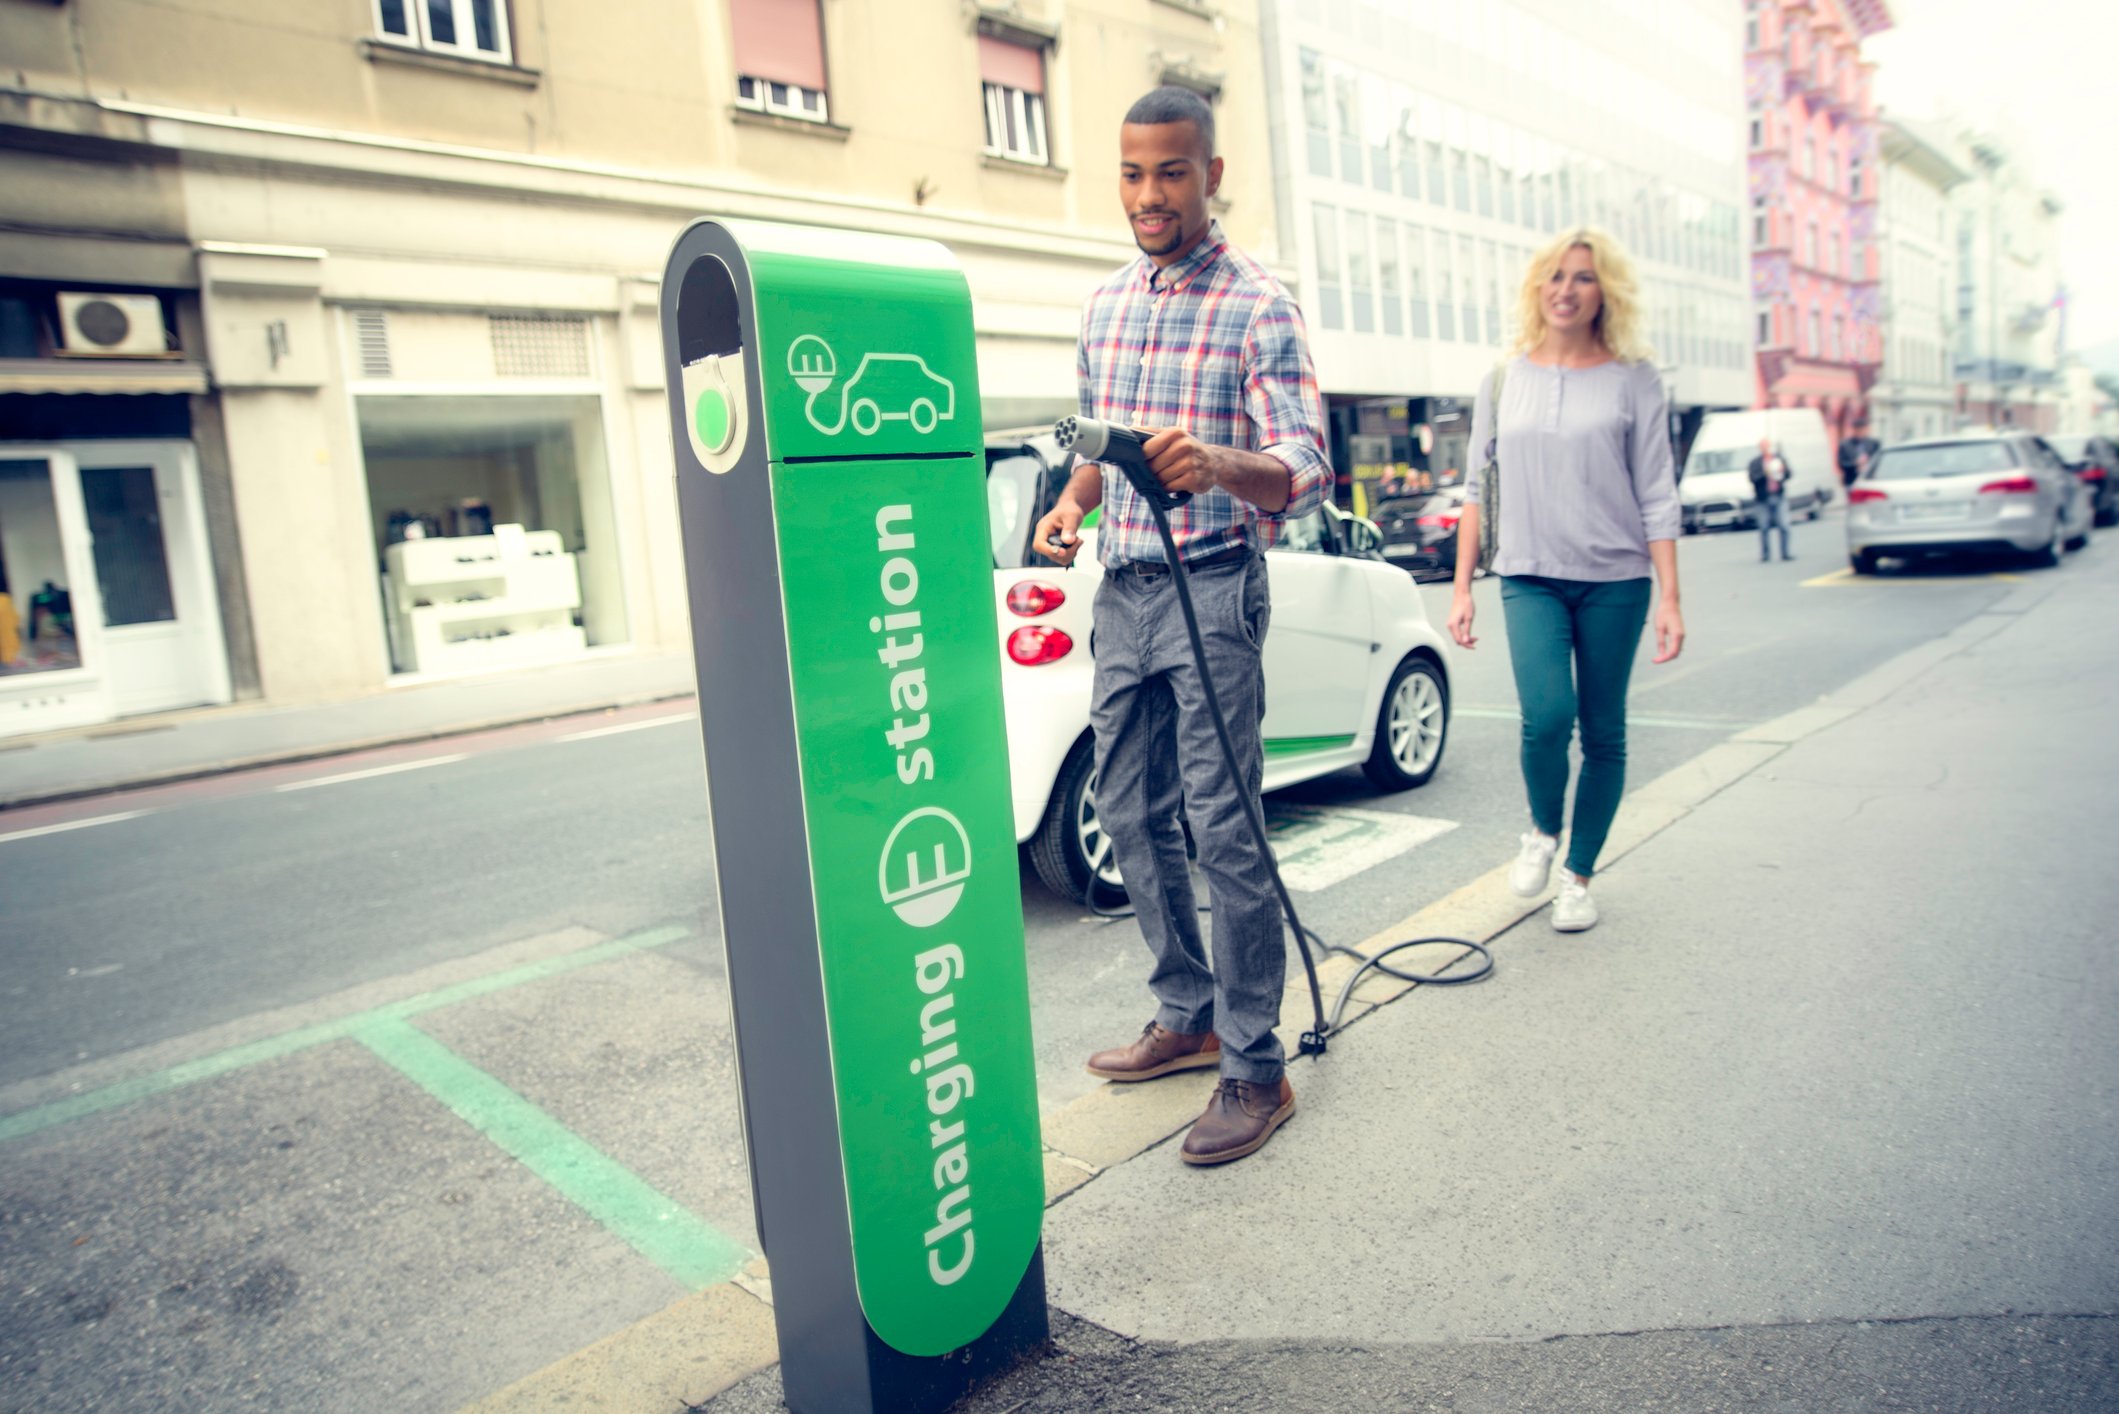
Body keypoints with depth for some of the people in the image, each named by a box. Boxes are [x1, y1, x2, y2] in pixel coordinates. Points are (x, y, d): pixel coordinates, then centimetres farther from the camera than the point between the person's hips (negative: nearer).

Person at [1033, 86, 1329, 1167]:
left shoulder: (1258, 306, -7)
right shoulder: (1104, 304, 15)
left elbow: (1305, 471, -16)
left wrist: (1216, 464, -37)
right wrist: (1070, 504, 2)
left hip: (1211, 589, -7)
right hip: (1121, 589, 7)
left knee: (1222, 825, -8)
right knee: (1129, 816, 11)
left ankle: (1255, 1068, 4)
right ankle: (1188, 1015, 27)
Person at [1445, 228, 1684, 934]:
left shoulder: (1633, 379, 2)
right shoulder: (1504, 380, 7)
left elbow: (1657, 496, 0)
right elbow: (1477, 488, 9)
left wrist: (1669, 598, -6)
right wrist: (1461, 589, 4)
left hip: (1614, 578, 0)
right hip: (1530, 577, 0)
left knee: (1603, 731, 5)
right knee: (1546, 714, -19)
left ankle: (1577, 876, 21)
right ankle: (1541, 831, 10)